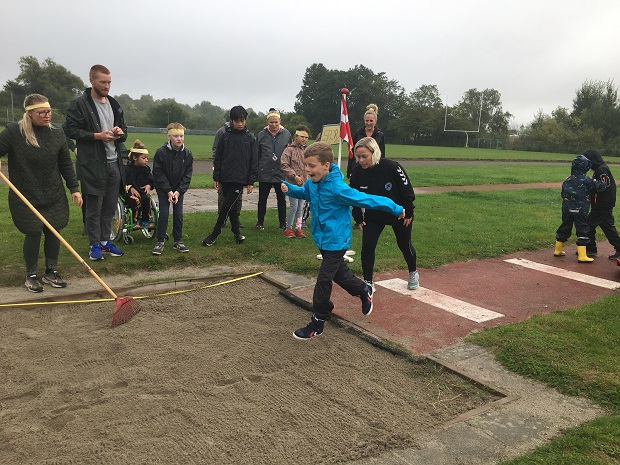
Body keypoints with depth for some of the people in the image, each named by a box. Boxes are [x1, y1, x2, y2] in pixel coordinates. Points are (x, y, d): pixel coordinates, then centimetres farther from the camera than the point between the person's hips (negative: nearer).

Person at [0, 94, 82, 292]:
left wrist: (74, 188, 5)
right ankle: (31, 275, 20)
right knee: (33, 234, 0)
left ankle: (51, 272, 25)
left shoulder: (56, 133, 2)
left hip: (54, 196, 3)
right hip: (25, 198, -3)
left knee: (53, 232, 7)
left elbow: (66, 164, 7)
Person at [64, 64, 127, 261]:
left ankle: (105, 241, 23)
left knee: (110, 206, 11)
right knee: (94, 207, 1)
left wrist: (121, 132, -2)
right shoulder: (79, 104, -5)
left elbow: (123, 131, 22)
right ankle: (94, 245, 13)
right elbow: (71, 130, -9)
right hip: (92, 164, -6)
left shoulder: (114, 105, 15)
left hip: (114, 163, 6)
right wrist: (97, 136, -19)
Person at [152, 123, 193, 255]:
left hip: (179, 189, 3)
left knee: (178, 214, 2)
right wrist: (168, 191, -16)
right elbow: (158, 174, -13)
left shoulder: (187, 154, -8)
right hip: (163, 188, -2)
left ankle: (178, 241, 14)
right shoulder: (161, 152, -16)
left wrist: (178, 191, -13)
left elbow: (187, 175, -5)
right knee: (163, 213, -6)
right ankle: (160, 241, 5)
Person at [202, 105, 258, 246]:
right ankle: (236, 233, 21)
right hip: (225, 178, 3)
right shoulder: (225, 136, 4)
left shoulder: (250, 138, 1)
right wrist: (216, 177, 2)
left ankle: (214, 234, 2)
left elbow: (254, 162, 2)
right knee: (231, 207, 9)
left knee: (227, 207, -7)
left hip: (240, 179, -2)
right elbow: (218, 158, 6)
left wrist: (251, 182, -3)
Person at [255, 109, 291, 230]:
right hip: (265, 173, 0)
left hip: (281, 173, 0)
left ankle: (283, 223, 20)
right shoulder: (261, 135, 0)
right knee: (262, 199, 9)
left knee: (281, 199, 9)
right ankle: (260, 222, 22)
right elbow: (256, 156, 4)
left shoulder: (286, 134, 0)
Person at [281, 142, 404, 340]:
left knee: (323, 281, -4)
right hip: (323, 239, 8)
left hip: (335, 241, -8)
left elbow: (367, 199, -23)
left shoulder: (338, 188, -28)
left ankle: (317, 323, 11)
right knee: (338, 272, 24)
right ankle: (364, 290, 49)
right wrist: (289, 188, -1)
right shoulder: (312, 182, -5)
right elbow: (305, 192, 19)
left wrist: (396, 209, -15)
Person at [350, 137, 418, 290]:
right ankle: (368, 282, 5)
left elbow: (407, 190, -18)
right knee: (367, 245, -10)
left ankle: (413, 273, 42)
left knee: (405, 245, 14)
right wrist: (358, 218, -2)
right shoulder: (356, 172, -18)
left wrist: (408, 213, -12)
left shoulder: (392, 167, -29)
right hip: (373, 216, 2)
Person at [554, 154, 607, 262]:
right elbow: (601, 186, -11)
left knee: (564, 229, 17)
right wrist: (605, 183, 8)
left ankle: (558, 250, 27)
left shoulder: (566, 181, 5)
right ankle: (582, 256, -4)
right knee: (583, 231, -1)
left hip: (566, 209, 6)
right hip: (580, 211, -6)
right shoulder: (586, 180, -10)